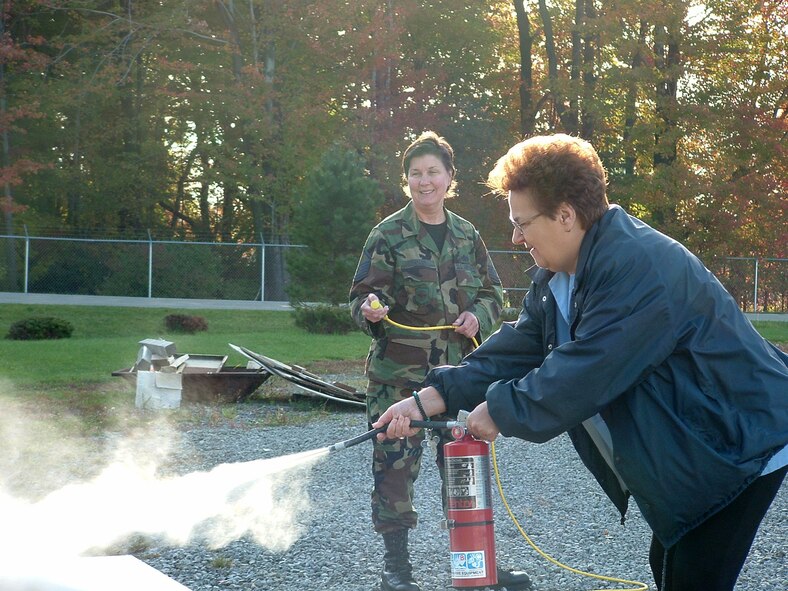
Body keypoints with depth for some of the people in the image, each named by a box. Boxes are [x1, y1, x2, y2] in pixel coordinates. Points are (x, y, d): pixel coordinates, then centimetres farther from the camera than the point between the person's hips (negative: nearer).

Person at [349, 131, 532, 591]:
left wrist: (478, 316, -5)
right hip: (399, 371, -4)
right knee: (396, 461, -3)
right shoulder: (388, 235, -3)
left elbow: (494, 292, 15)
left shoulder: (468, 236, 9)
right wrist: (370, 311, -27)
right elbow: (364, 295, -5)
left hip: (458, 367, 4)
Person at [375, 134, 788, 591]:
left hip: (739, 447, -10)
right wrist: (432, 398, -5)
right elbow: (517, 350, 4)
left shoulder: (639, 269, -28)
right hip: (684, 455, 10)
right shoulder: (556, 278, 6)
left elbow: (582, 373, -31)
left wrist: (501, 411, -19)